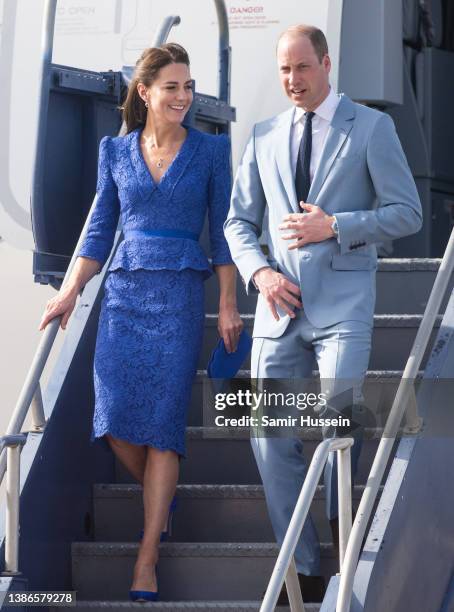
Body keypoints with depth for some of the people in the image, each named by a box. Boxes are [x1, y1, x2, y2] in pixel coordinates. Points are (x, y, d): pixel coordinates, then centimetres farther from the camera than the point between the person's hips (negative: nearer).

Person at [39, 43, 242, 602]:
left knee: (163, 419, -8)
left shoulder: (210, 150, 5)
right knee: (115, 418, -10)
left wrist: (228, 305, 0)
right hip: (124, 293, 2)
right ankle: (161, 499, 20)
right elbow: (100, 231, 13)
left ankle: (147, 558, -5)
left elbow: (222, 232, 5)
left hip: (180, 296, -2)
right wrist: (68, 294, 6)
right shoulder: (115, 151, 9)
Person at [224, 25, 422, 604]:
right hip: (280, 303, 4)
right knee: (270, 437, 0)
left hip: (342, 302, -4)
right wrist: (259, 271, -2)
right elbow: (239, 220, 17)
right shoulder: (264, 136, 15)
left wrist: (335, 225, -12)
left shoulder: (371, 127, 3)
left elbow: (406, 212, 0)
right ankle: (303, 571, 10)